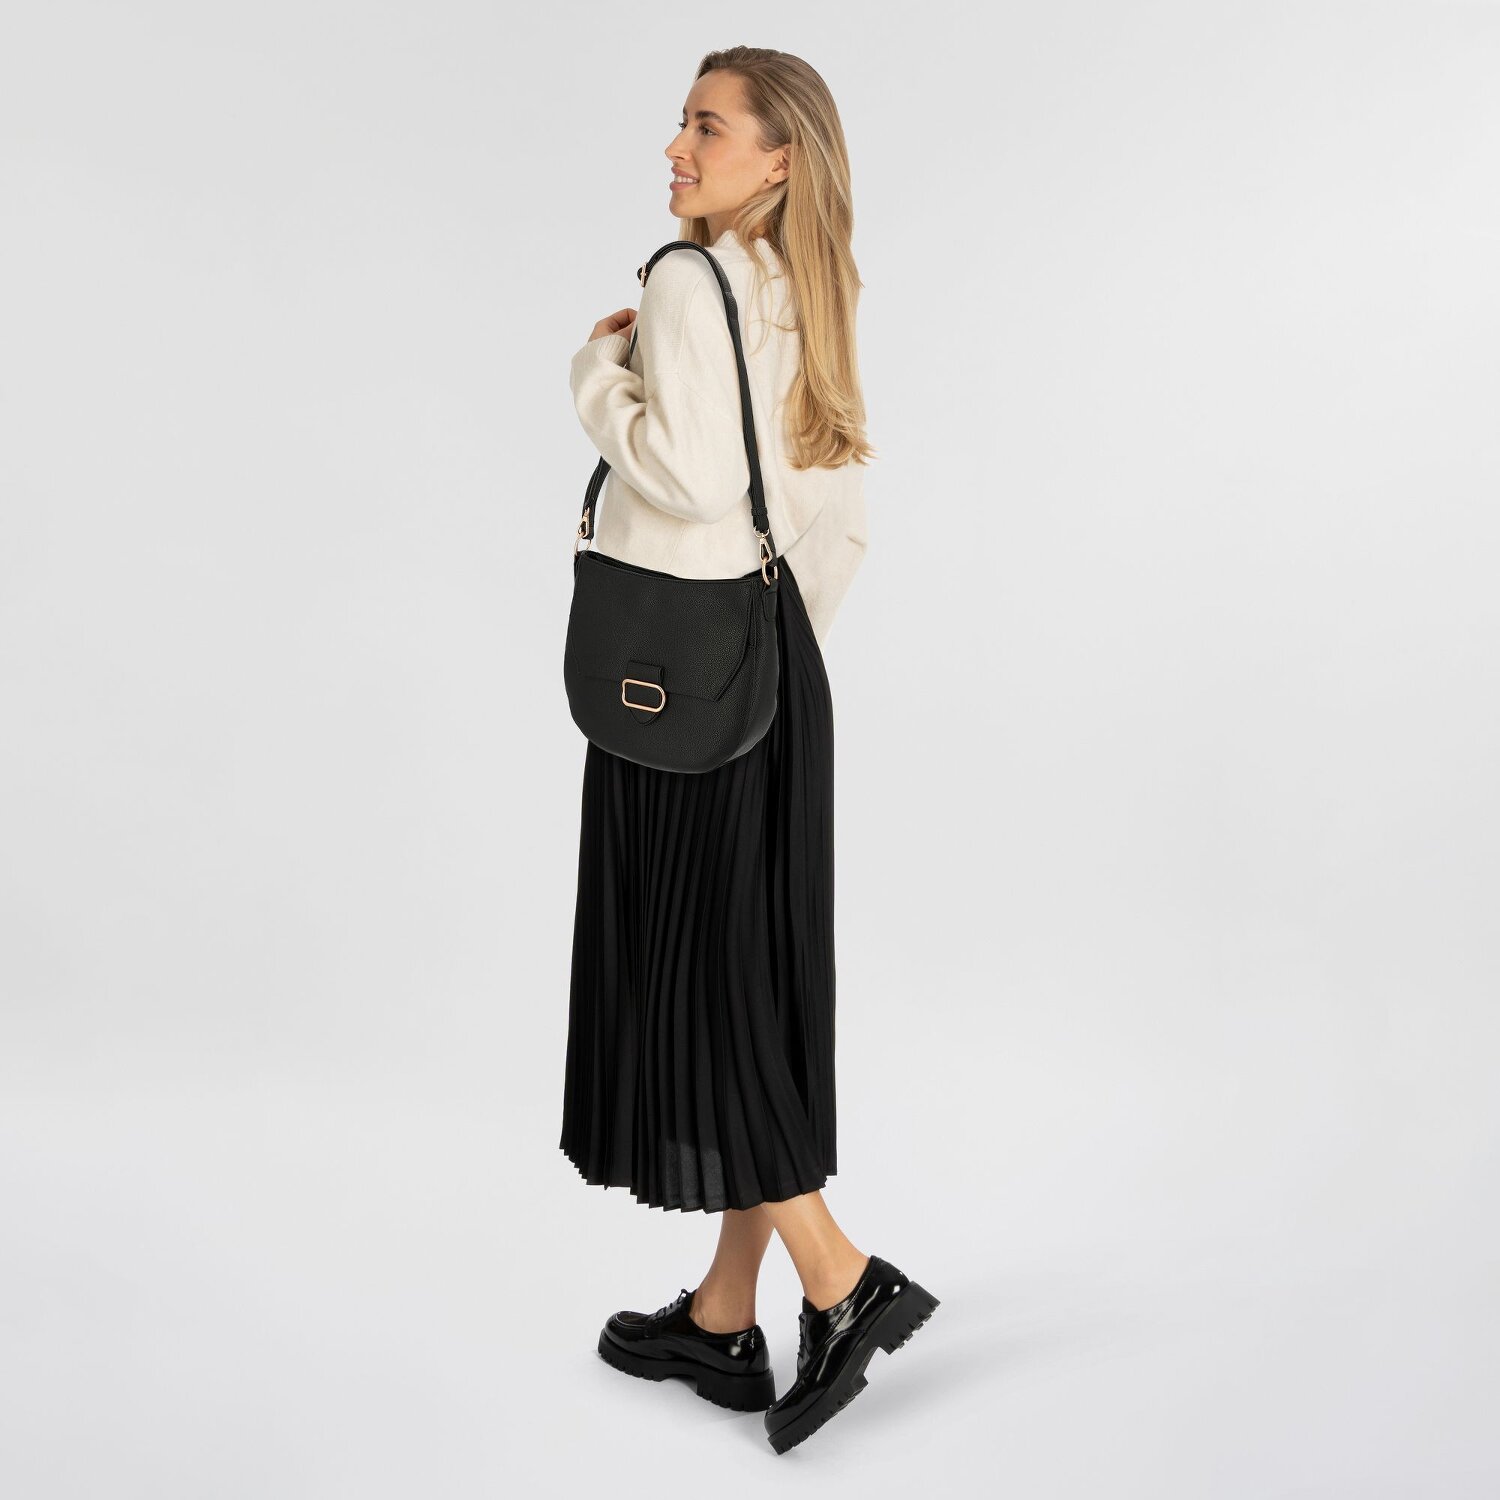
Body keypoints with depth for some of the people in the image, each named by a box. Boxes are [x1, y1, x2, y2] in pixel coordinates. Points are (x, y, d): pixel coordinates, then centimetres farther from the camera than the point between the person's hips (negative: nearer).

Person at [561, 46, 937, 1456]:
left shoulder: (687, 284, -12)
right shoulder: (806, 300, 14)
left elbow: (690, 472, -25)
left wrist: (601, 363, -9)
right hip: (772, 658, 9)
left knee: (683, 980, 1)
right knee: (752, 981, 10)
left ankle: (841, 1279, 4)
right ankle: (725, 1316, 22)